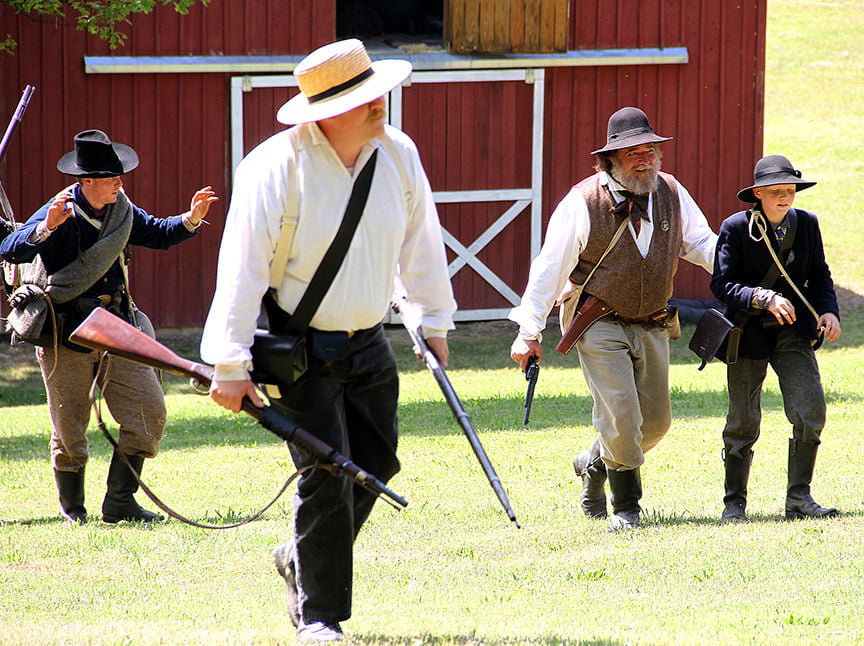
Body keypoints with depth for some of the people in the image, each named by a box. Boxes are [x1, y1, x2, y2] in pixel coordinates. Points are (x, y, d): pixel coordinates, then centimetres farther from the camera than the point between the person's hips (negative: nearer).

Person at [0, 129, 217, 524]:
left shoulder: (121, 211, 3)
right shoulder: (60, 215, -16)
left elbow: (156, 235, 20)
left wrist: (191, 220, 3)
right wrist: (45, 228, -42)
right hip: (66, 336, -6)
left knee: (149, 414, -3)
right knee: (70, 433, 3)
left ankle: (120, 502, 7)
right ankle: (73, 509, 25)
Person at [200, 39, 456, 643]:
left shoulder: (398, 154, -3)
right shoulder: (276, 168, -19)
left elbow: (421, 243, 13)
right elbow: (241, 270, -18)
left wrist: (436, 321, 19)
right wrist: (231, 366, -20)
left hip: (369, 343, 6)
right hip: (300, 347, -6)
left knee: (376, 463, 7)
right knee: (327, 474, -10)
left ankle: (300, 560, 32)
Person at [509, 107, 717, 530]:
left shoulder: (671, 194, 2)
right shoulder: (583, 202, -11)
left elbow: (702, 245, 11)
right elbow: (549, 268, -7)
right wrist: (529, 332, -7)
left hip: (651, 327, 5)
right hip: (599, 325, -5)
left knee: (656, 419, 8)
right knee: (621, 418, -13)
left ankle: (595, 464, 35)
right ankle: (626, 507, 4)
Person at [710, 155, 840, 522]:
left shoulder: (806, 224, 2)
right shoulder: (736, 229, -9)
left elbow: (819, 275, 13)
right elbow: (722, 284, -13)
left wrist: (828, 310, -6)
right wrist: (765, 298, -27)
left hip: (793, 333, 3)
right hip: (749, 332, -3)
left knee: (811, 411, -12)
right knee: (743, 422, 1)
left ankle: (799, 498, -2)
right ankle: (734, 503, 17)